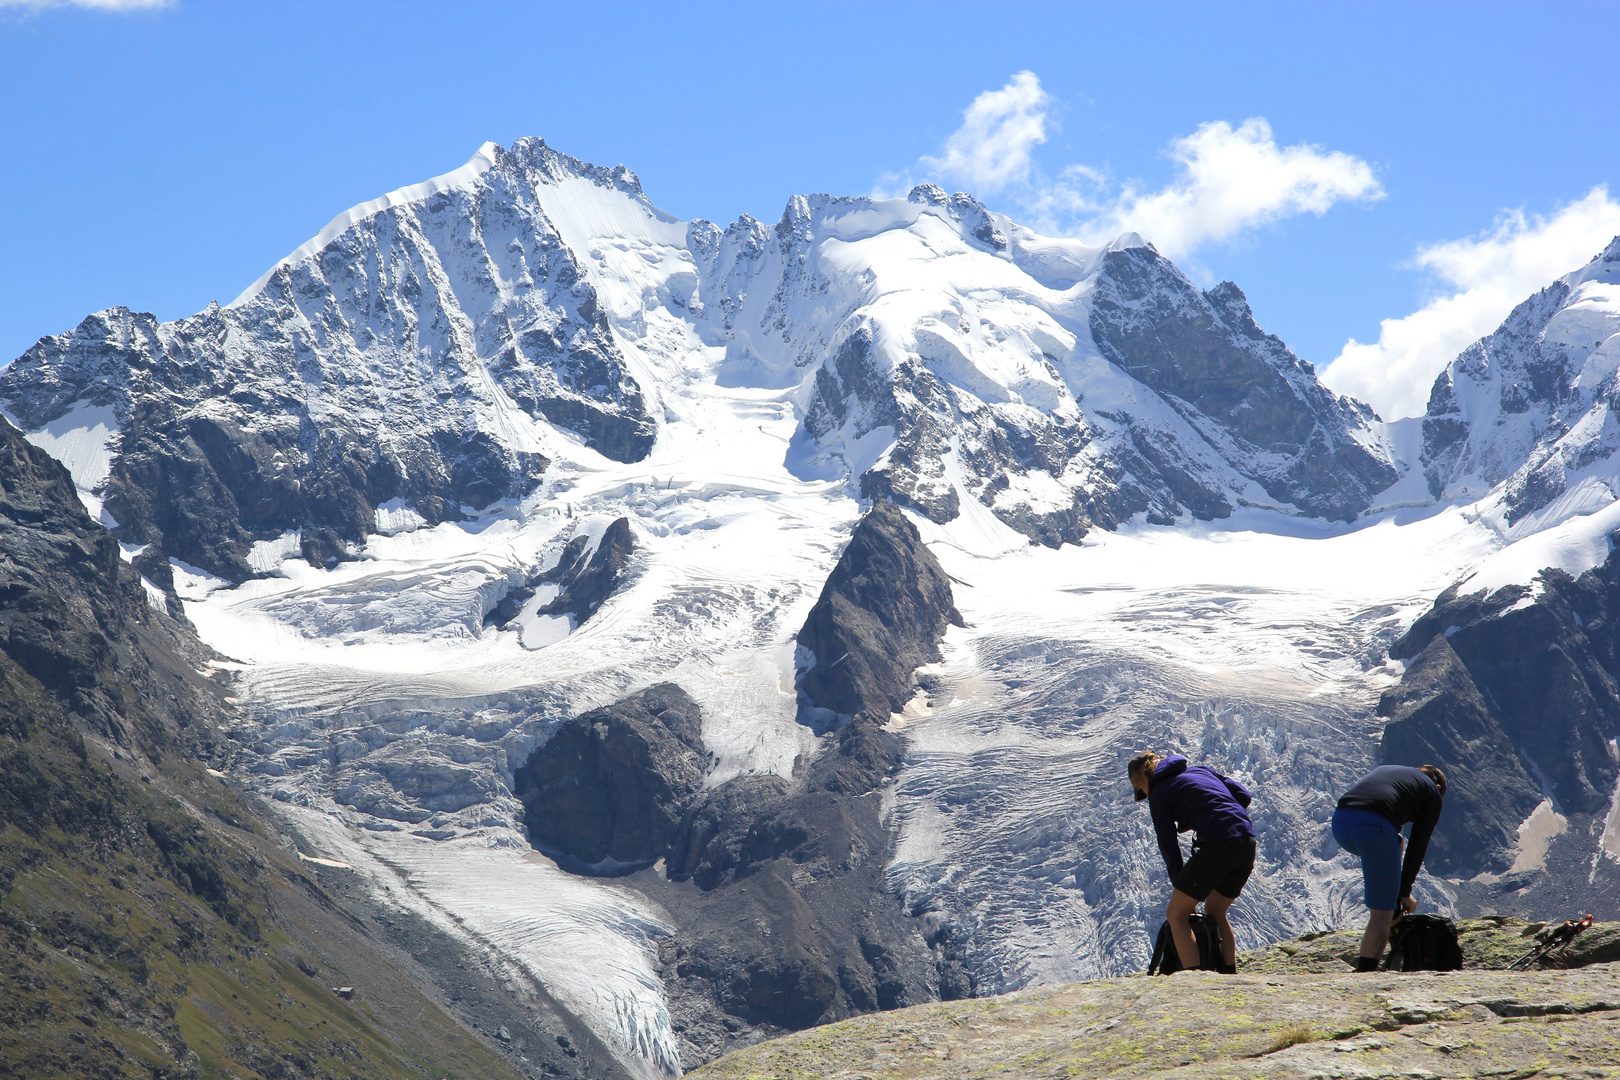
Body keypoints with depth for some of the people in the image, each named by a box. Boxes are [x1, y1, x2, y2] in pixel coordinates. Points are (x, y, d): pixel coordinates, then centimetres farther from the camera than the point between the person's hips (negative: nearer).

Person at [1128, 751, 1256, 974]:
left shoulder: (1159, 794, 9)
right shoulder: (1200, 770, 25)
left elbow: (1169, 846, 6)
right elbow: (1243, 795, 18)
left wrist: (1180, 888, 12)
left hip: (1216, 846, -7)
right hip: (1247, 842, 7)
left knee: (1176, 915, 6)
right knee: (1215, 913, 25)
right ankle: (1230, 977, 22)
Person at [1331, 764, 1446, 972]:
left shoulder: (1385, 769, 38)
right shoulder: (1432, 792, 24)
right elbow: (1418, 845, 19)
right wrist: (1405, 892, 27)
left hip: (1340, 821, 6)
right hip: (1376, 827, -6)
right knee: (1382, 913, 6)